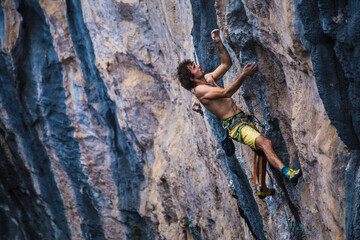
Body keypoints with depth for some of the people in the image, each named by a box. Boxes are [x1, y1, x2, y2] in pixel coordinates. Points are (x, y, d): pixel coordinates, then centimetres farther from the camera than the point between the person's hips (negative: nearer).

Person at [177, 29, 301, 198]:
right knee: (265, 143, -29)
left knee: (261, 150, 19)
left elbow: (226, 63, 26)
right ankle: (287, 172, -47)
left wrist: (219, 43, 15)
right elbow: (227, 92, -19)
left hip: (243, 119, 10)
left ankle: (263, 189, 29)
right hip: (235, 126, -10)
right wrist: (244, 75, -22)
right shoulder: (200, 90, -11)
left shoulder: (209, 78, 16)